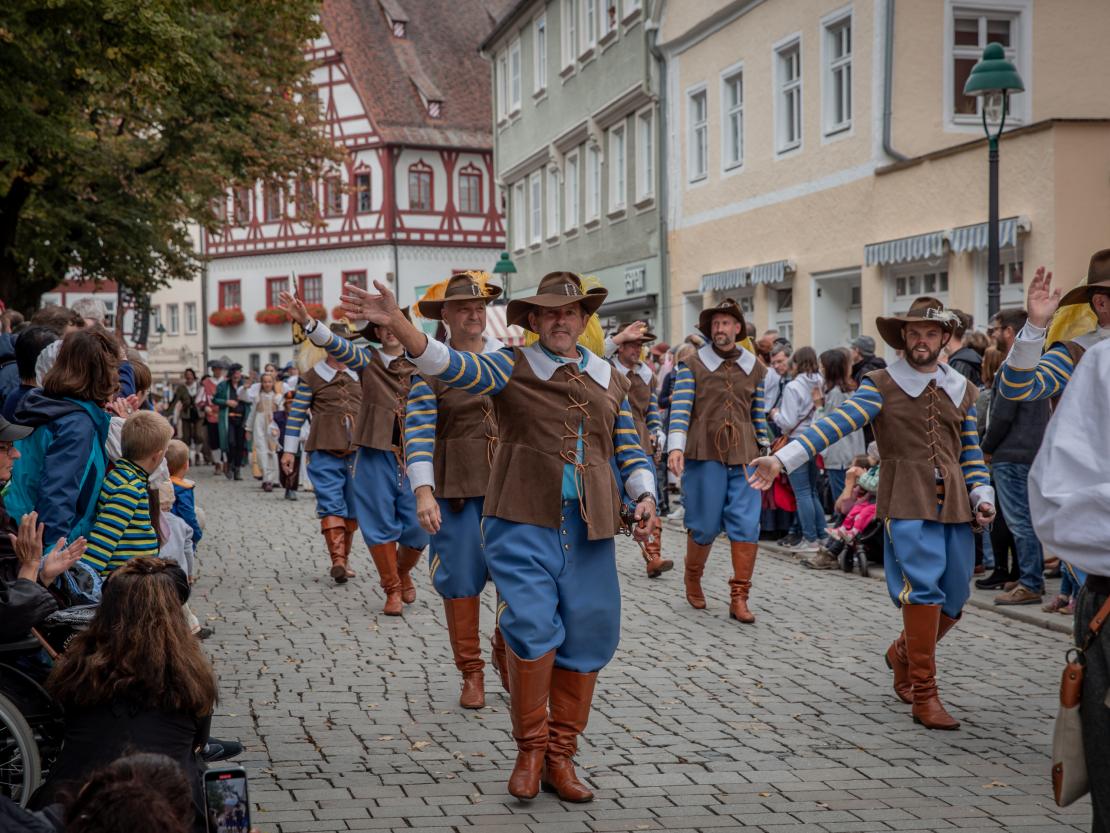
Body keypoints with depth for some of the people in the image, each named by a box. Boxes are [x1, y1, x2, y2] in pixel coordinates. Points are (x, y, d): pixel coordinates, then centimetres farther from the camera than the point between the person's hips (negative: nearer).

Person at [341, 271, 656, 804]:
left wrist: (644, 495, 2)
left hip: (589, 527, 4)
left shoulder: (609, 379, 15)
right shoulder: (512, 368, 2)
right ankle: (530, 749, 4)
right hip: (524, 521, -4)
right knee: (531, 626, -15)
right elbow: (449, 365, -14)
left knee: (586, 639, 5)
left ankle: (561, 756, 19)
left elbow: (630, 450, 20)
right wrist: (396, 322, -30)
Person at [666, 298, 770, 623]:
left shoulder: (755, 367, 11)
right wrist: (676, 447, -19)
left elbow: (759, 415, 16)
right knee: (704, 525, 3)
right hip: (705, 453, -3)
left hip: (744, 456, 3)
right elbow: (680, 408, -7)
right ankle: (692, 579, 28)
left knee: (746, 525, -5)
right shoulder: (692, 365, 0)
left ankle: (739, 597, 0)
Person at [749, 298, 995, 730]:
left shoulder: (962, 390, 14)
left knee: (954, 599, 9)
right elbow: (836, 424, -12)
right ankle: (925, 695, -8)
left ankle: (903, 653, 38)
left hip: (954, 504, 5)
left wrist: (982, 496, 4)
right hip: (907, 503, -5)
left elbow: (971, 452, 19)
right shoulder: (882, 385, -1)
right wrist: (783, 459, -24)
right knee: (923, 588, -16)